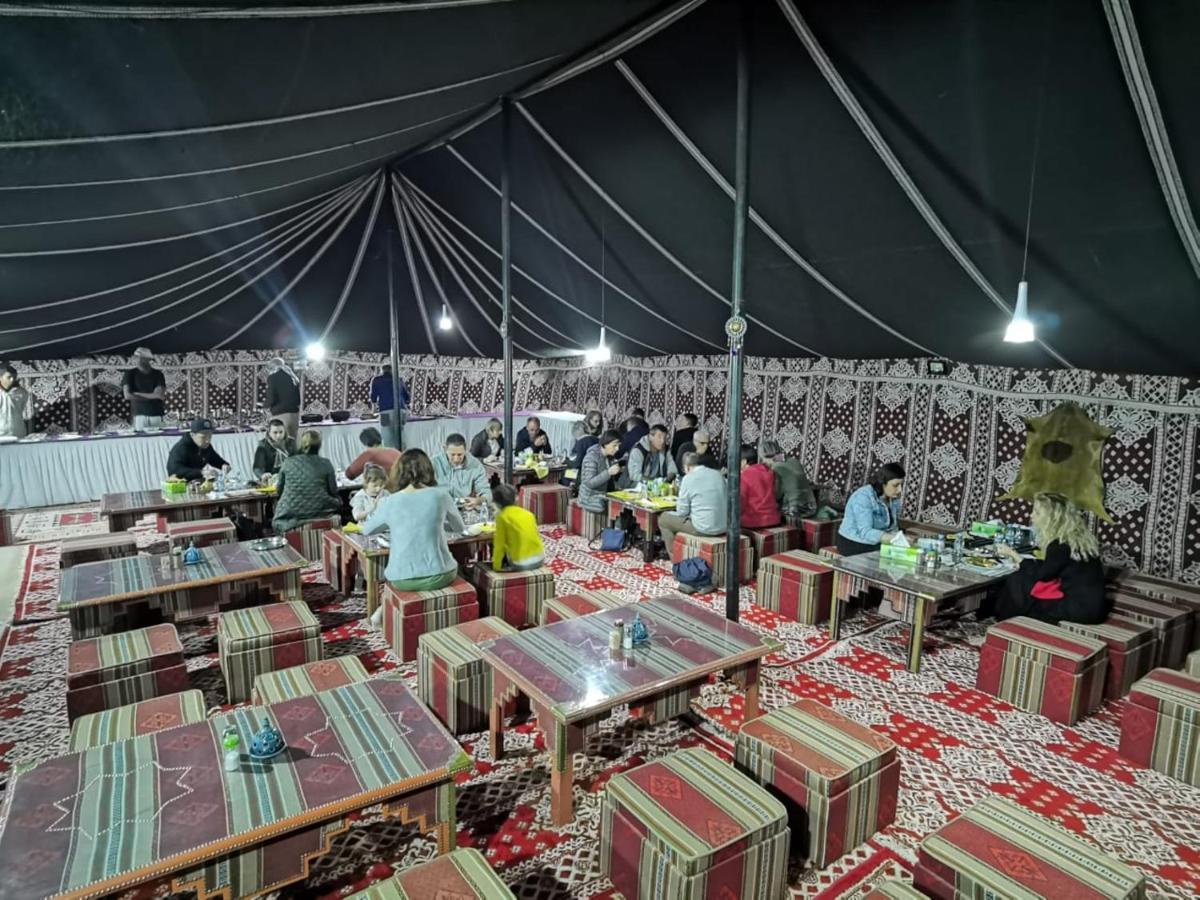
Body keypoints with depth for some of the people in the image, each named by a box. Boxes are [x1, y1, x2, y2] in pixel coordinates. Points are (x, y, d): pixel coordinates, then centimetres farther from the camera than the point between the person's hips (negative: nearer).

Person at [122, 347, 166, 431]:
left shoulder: (158, 374, 9)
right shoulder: (130, 373, 8)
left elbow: (160, 395, -2)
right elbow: (127, 395, -3)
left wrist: (138, 394, -4)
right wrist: (151, 396, -3)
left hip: (156, 415, 1)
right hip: (139, 415, -1)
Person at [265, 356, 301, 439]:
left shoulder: (272, 377, -4)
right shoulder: (293, 377, 13)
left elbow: (271, 399, -8)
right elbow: (299, 399, 13)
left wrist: (268, 405, 11)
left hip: (280, 415, -6)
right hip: (295, 414, 6)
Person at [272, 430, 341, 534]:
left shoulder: (288, 462, 5)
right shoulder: (325, 464, 0)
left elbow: (279, 489, 16)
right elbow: (333, 492, 5)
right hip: (318, 513, -1)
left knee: (277, 502, 31)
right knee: (338, 502, 25)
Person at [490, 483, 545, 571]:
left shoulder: (502, 517, -6)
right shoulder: (528, 513, 9)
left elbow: (499, 545, -4)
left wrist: (496, 566, 5)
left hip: (520, 564, -5)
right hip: (539, 560, 6)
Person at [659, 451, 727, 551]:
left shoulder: (689, 478, -9)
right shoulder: (718, 474, 8)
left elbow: (682, 512, -6)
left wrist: (679, 502, 16)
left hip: (704, 529, -7)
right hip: (724, 527, 7)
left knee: (663, 519, 14)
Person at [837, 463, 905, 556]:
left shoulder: (894, 498, 1)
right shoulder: (863, 497, -21)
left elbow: (893, 527, 3)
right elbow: (865, 532, -29)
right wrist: (895, 538, -40)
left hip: (877, 544, 7)